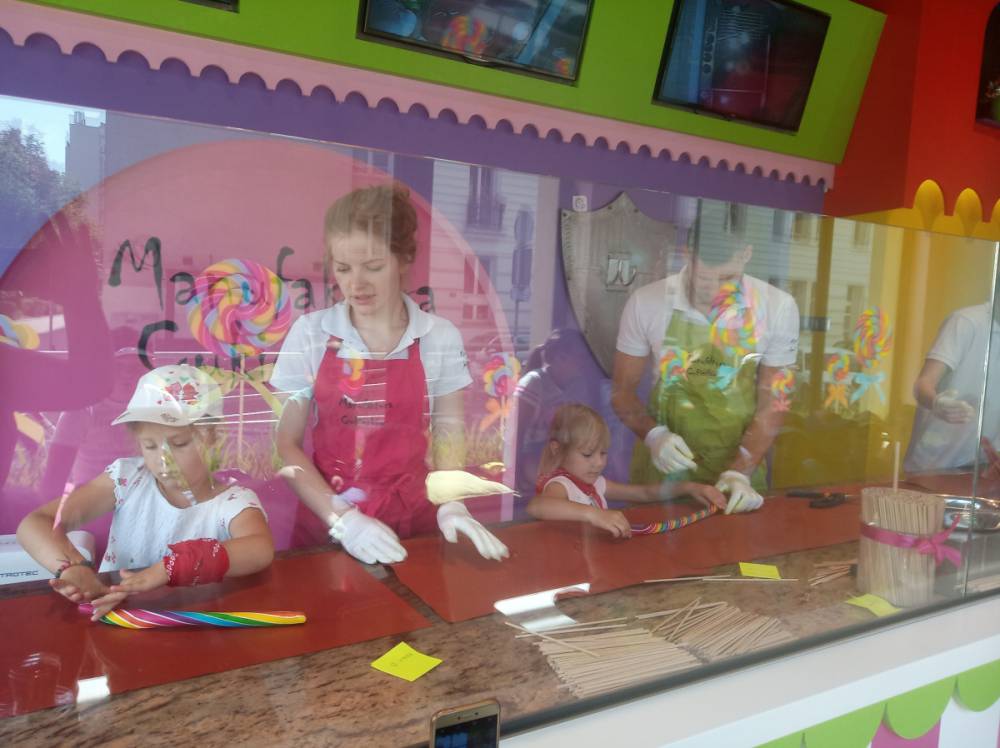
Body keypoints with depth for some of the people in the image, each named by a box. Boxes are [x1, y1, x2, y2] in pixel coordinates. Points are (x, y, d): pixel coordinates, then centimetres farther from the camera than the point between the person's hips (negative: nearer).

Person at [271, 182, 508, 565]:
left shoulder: (440, 337, -5)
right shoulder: (309, 333, -6)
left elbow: (448, 436, 3)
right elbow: (286, 443, -3)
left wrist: (451, 504, -12)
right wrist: (341, 519, -13)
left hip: (411, 518, 1)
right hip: (326, 522, 0)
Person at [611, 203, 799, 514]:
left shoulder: (777, 308, -8)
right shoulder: (646, 303, -10)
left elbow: (770, 406, -2)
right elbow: (622, 389, 0)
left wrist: (740, 473, -12)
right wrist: (653, 434, -16)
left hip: (740, 467, 1)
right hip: (662, 466, 0)